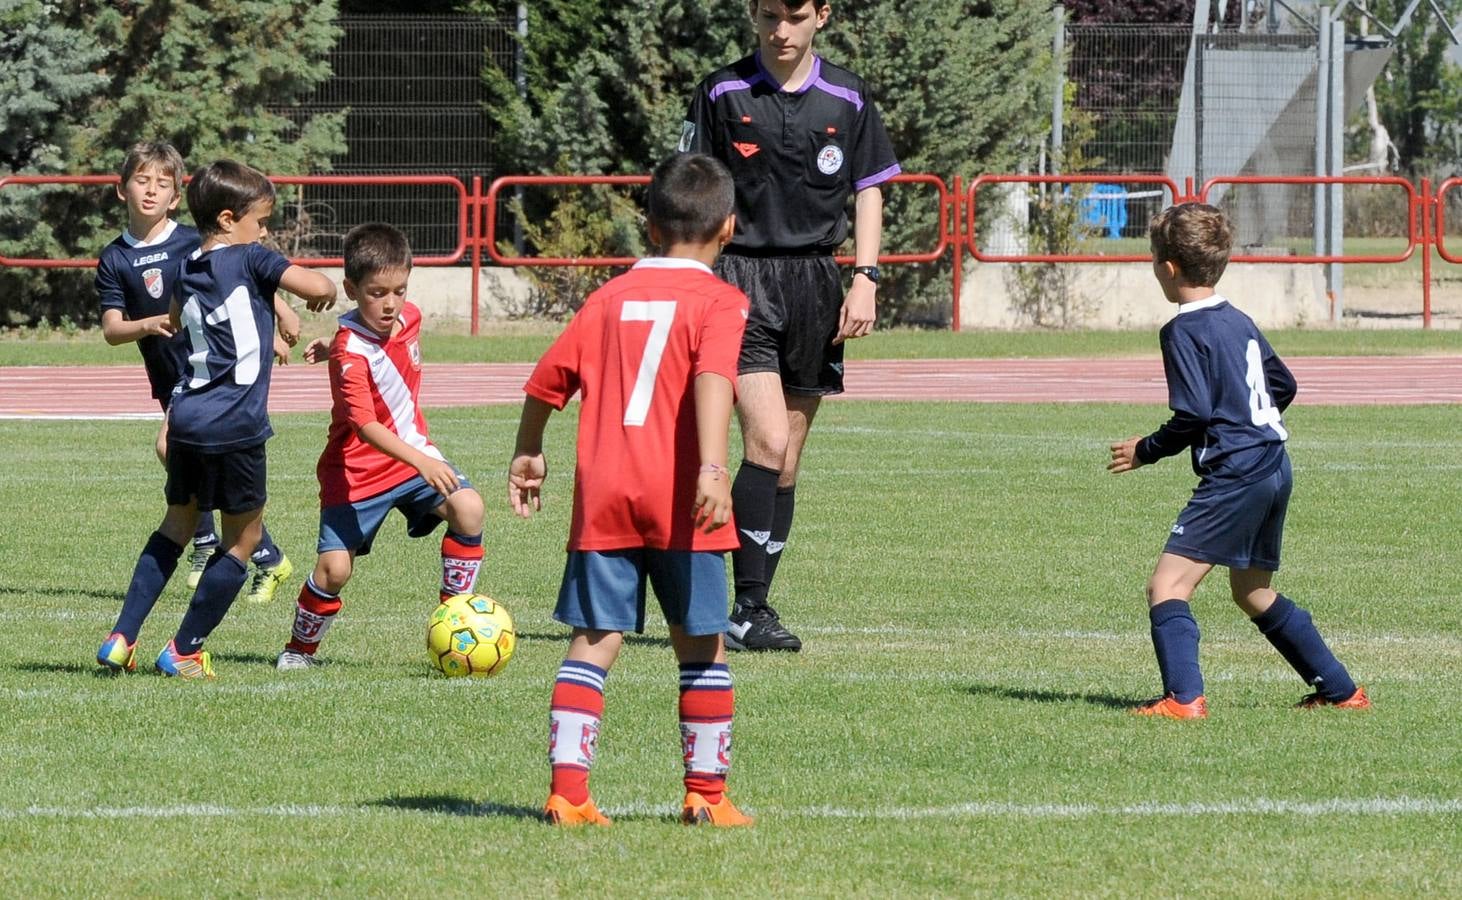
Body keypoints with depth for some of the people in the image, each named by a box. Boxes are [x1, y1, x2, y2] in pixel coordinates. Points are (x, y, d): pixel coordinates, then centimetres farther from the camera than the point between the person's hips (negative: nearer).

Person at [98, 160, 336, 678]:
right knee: (243, 537, 8)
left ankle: (121, 639, 13)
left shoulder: (187, 271, 13)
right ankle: (184, 650, 9)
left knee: (177, 523, 22)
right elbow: (320, 287, -16)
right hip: (235, 428, -7)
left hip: (186, 419, 7)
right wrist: (322, 296, 8)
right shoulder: (250, 261, -7)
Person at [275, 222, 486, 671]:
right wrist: (421, 463, -47)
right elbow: (365, 426, -35)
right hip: (358, 469, -5)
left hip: (413, 451, 5)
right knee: (335, 567, -12)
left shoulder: (409, 316, -3)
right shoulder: (350, 352, -24)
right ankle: (301, 647, 16)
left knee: (468, 508, -20)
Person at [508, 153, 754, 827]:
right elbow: (712, 378, -18)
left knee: (593, 642, 3)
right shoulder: (719, 300, 0)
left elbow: (547, 379, 16)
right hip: (678, 499, -3)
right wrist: (713, 469, -28)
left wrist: (527, 454, 32)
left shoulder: (611, 297, 14)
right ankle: (706, 793, 10)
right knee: (700, 644, 8)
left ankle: (567, 790, -6)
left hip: (602, 493, 3)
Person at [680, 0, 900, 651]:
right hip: (742, 276, -3)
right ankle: (748, 609, -14)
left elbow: (868, 191, 12)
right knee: (767, 443, -17)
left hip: (816, 280, 3)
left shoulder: (846, 98, 7)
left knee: (787, 457, 6)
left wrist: (865, 278, 1)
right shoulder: (721, 94, 0)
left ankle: (755, 605, 12)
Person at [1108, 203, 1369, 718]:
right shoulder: (1239, 322, 15)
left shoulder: (1183, 332, -11)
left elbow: (1192, 417, -17)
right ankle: (1341, 690, 29)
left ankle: (1183, 697, -28)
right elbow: (1284, 386, 24)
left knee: (1168, 586, -12)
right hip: (1274, 467, 9)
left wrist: (1145, 451, -4)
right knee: (1253, 594, 24)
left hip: (1234, 476, -9)